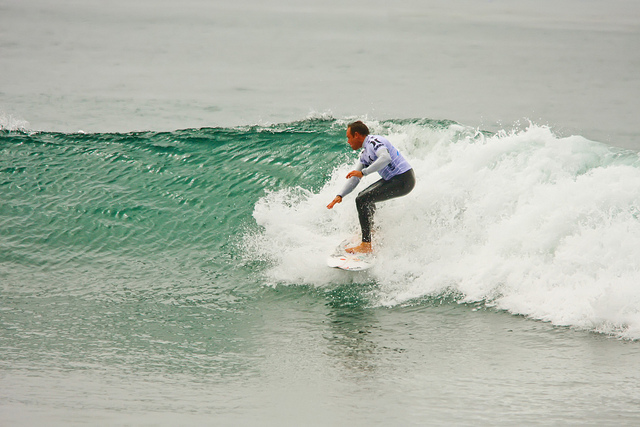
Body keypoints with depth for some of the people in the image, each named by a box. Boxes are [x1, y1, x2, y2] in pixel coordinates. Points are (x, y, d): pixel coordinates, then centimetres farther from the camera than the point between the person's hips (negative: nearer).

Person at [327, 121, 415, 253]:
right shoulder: (365, 154, 17)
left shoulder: (374, 142, -14)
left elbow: (385, 158, -33)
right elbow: (354, 178, 20)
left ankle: (366, 245, -19)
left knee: (363, 200, -17)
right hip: (393, 179, 11)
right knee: (365, 196, 26)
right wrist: (340, 196, 9)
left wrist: (363, 172, -31)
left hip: (403, 180, -11)